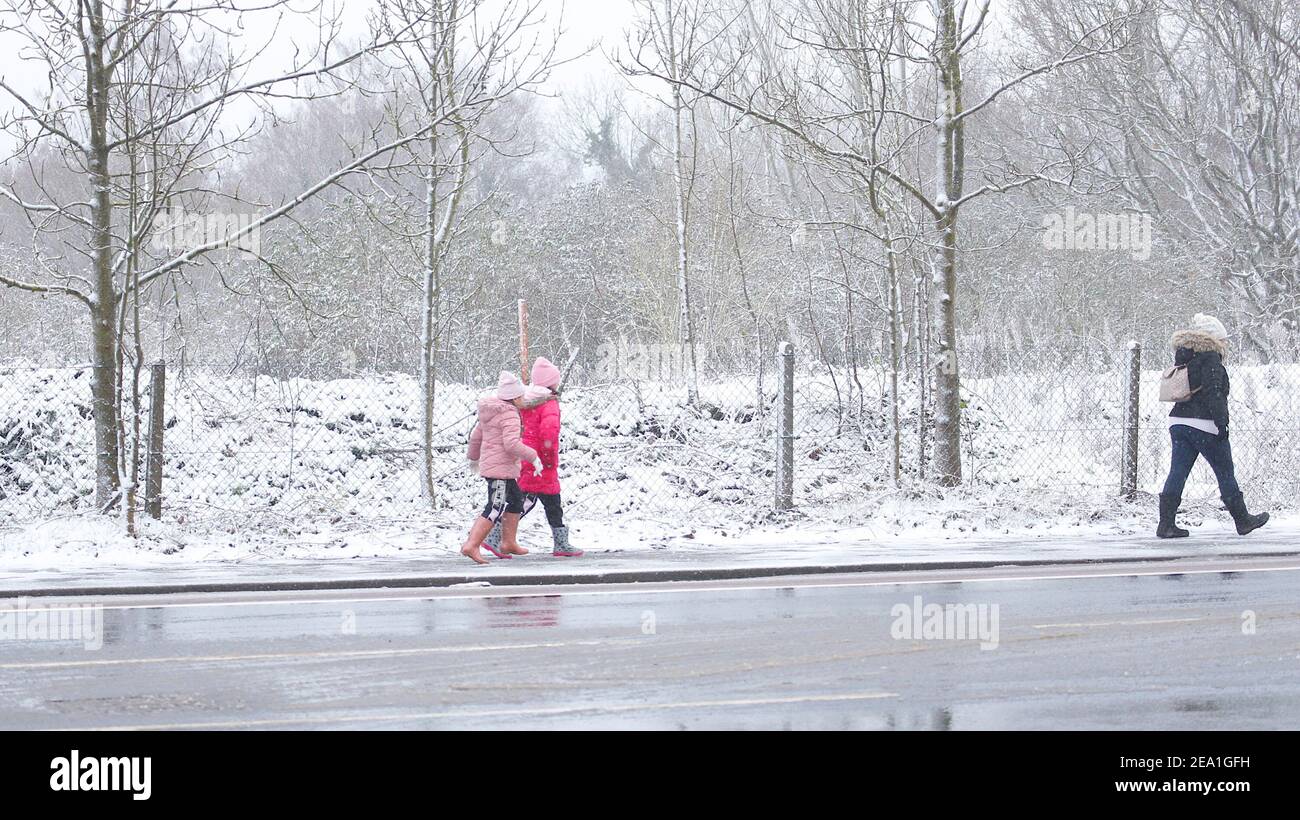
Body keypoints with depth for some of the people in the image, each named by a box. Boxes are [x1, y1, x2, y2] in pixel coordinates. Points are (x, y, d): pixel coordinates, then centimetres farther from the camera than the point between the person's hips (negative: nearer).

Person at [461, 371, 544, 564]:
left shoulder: (490, 411, 13)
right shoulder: (509, 414, -16)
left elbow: (475, 436, 22)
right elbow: (512, 443, -28)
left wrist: (474, 458, 36)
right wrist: (533, 457, -20)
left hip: (489, 466, 10)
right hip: (501, 469, -10)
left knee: (516, 500, 22)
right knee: (495, 509, -10)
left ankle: (508, 543, 28)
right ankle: (471, 546, -17)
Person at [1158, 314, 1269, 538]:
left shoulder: (1183, 357, 16)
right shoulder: (1210, 357, -9)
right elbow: (1214, 392, -17)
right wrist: (1221, 422, -17)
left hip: (1179, 421, 7)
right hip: (1205, 425, -7)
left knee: (1177, 473, 3)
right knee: (1225, 473, 4)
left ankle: (1166, 523, -4)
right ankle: (1242, 520, 14)